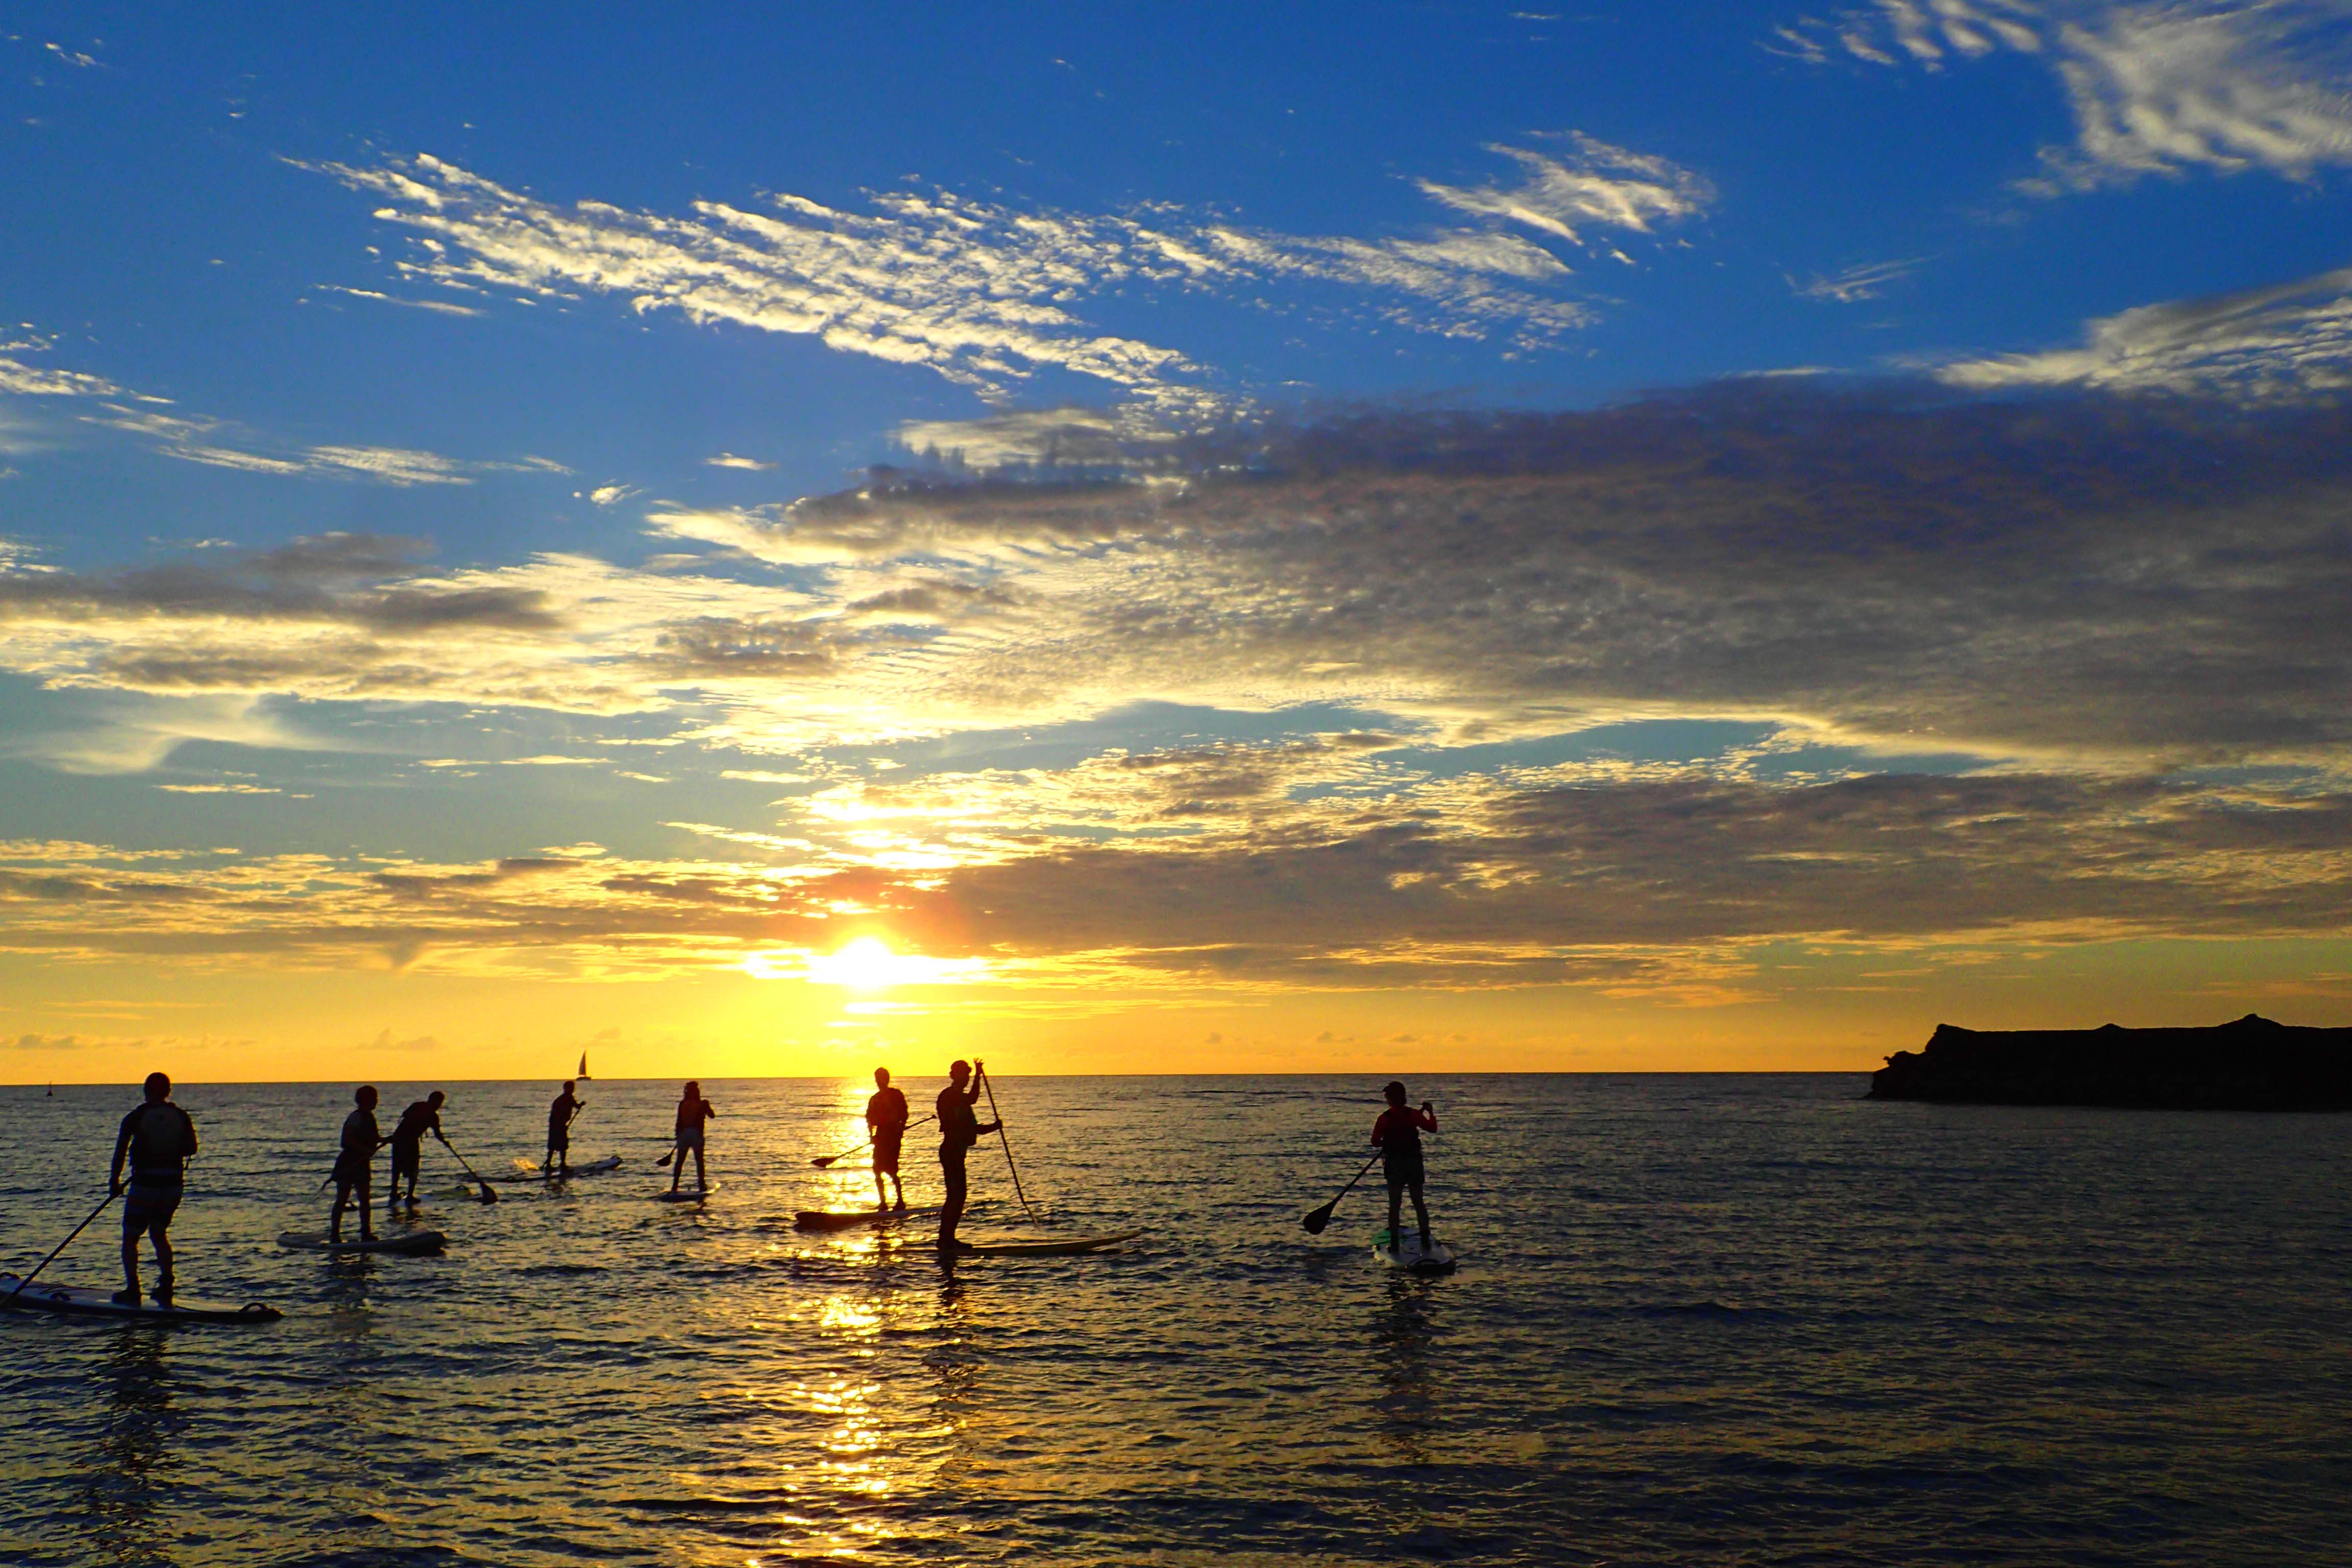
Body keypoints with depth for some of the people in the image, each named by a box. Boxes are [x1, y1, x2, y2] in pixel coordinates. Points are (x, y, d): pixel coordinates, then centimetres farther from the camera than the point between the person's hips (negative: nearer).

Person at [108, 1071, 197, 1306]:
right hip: (173, 1185, 4)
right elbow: (191, 1148, 3)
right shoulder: (181, 1116, 2)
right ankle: (165, 1288, 11)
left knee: (130, 1237, 9)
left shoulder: (136, 1117, -7)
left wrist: (114, 1181, 2)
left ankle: (132, 1290, 2)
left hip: (145, 1185, -4)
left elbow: (121, 1151, -8)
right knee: (159, 1233, 20)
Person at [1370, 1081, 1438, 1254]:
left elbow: (1375, 1142, -8)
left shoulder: (1384, 1118, -8)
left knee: (1394, 1204, 5)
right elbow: (1433, 1128, -3)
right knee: (1419, 1202, 11)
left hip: (1394, 1164, -1)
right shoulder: (1413, 1115, -5)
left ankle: (1394, 1242, 3)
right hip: (1414, 1162, 1)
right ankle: (1425, 1239, 7)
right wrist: (1430, 1112, 12)